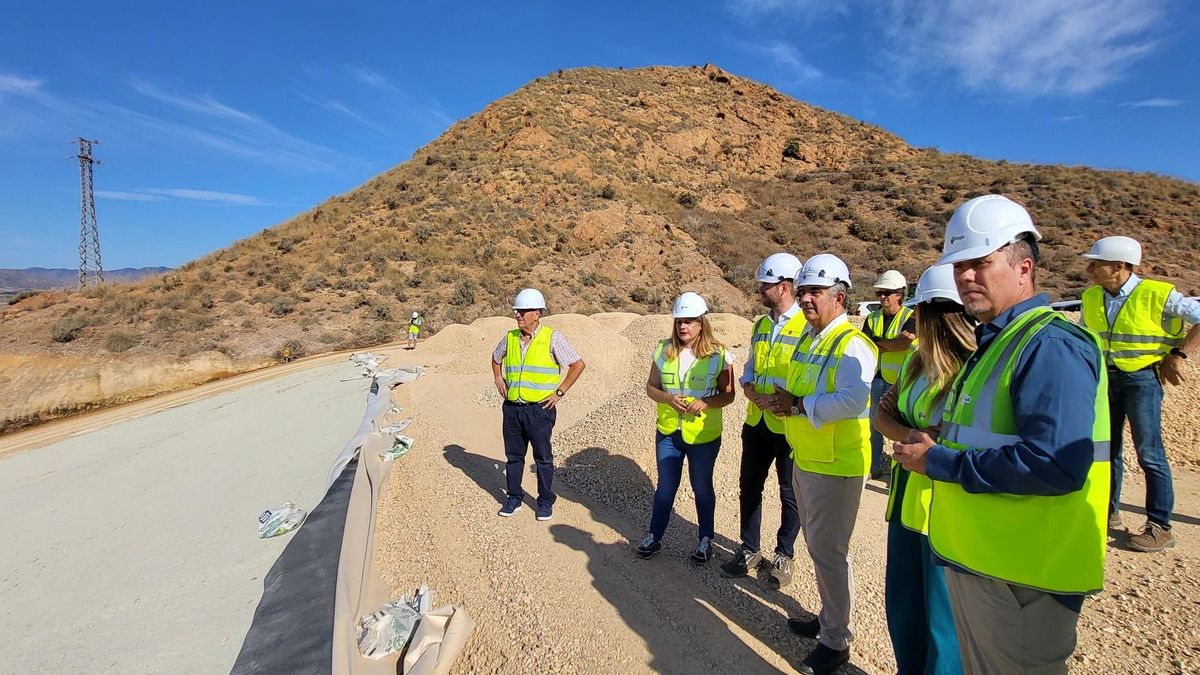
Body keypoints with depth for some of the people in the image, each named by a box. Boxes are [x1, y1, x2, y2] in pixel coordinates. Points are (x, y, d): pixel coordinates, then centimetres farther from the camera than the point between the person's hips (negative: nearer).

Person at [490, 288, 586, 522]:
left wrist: (559, 392, -9)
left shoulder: (552, 338, -9)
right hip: (512, 408, 4)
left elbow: (577, 365, -8)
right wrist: (499, 379, 12)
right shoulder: (510, 337, 5)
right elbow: (496, 358, 26)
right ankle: (514, 498, 30)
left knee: (543, 458, 7)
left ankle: (546, 502, 22)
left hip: (539, 409, -4)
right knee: (513, 456, 14)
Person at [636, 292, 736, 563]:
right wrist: (668, 399, -17)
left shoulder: (718, 354, -9)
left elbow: (728, 395, -5)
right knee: (665, 487, 15)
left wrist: (706, 403, -23)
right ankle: (654, 536, 31)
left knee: (702, 488, 15)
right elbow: (651, 387, 3)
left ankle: (706, 540, 34)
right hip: (668, 432, 2)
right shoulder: (664, 350, -2)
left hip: (704, 435, -2)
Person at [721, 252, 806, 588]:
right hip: (757, 423, 6)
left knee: (790, 495, 12)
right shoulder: (761, 325, 9)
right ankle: (749, 550, 33)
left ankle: (784, 555, 32)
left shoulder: (808, 327, -14)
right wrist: (758, 397, -8)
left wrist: (792, 402, -29)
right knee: (749, 486, 15)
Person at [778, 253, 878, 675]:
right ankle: (828, 620, 39)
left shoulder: (851, 345, -18)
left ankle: (836, 641, 21)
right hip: (805, 461, 9)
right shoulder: (808, 339, 10)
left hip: (836, 466, -9)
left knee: (828, 551, 3)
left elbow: (852, 402, -32)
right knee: (817, 546, 21)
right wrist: (784, 400, -1)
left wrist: (801, 404, -22)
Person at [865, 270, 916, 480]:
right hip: (875, 378, 5)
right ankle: (874, 467, 23)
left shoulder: (910, 317, -5)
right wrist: (891, 345, -11)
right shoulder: (873, 318, 9)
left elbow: (905, 343, -21)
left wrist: (878, 341, -9)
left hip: (898, 379, -5)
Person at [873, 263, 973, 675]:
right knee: (901, 603, 22)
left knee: (944, 617, 11)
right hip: (907, 495, 8)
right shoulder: (917, 361, 6)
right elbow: (882, 413, 6)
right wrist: (910, 437, -12)